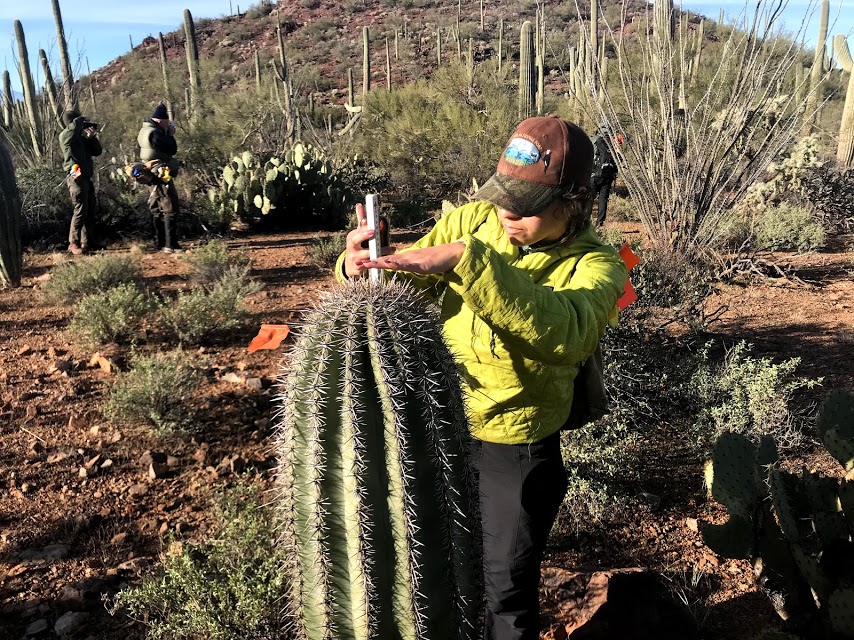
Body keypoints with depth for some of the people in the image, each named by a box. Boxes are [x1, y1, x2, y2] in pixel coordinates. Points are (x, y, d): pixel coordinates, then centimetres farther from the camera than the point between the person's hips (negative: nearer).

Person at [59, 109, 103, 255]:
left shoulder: (82, 137, 17)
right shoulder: (65, 135, -6)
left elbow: (97, 151, 14)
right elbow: (75, 125, -26)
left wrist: (92, 137, 1)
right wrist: (82, 121, -5)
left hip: (86, 178, 8)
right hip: (76, 177, -8)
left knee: (90, 211, 9)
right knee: (80, 210, -11)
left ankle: (86, 242, 16)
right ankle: (73, 243, -5)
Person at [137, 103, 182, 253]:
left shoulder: (145, 131, 13)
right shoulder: (155, 133, -18)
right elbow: (173, 149, -15)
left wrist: (167, 134, 9)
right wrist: (171, 134, -1)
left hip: (153, 175, 10)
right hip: (162, 175, -10)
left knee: (157, 210, 11)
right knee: (170, 209, -9)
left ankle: (160, 243, 15)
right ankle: (170, 245, -12)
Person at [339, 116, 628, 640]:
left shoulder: (596, 264, -17)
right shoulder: (474, 220, -8)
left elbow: (563, 334, -38)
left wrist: (465, 258, -45)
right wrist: (360, 268, -27)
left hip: (516, 448, -3)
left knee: (508, 585, 15)